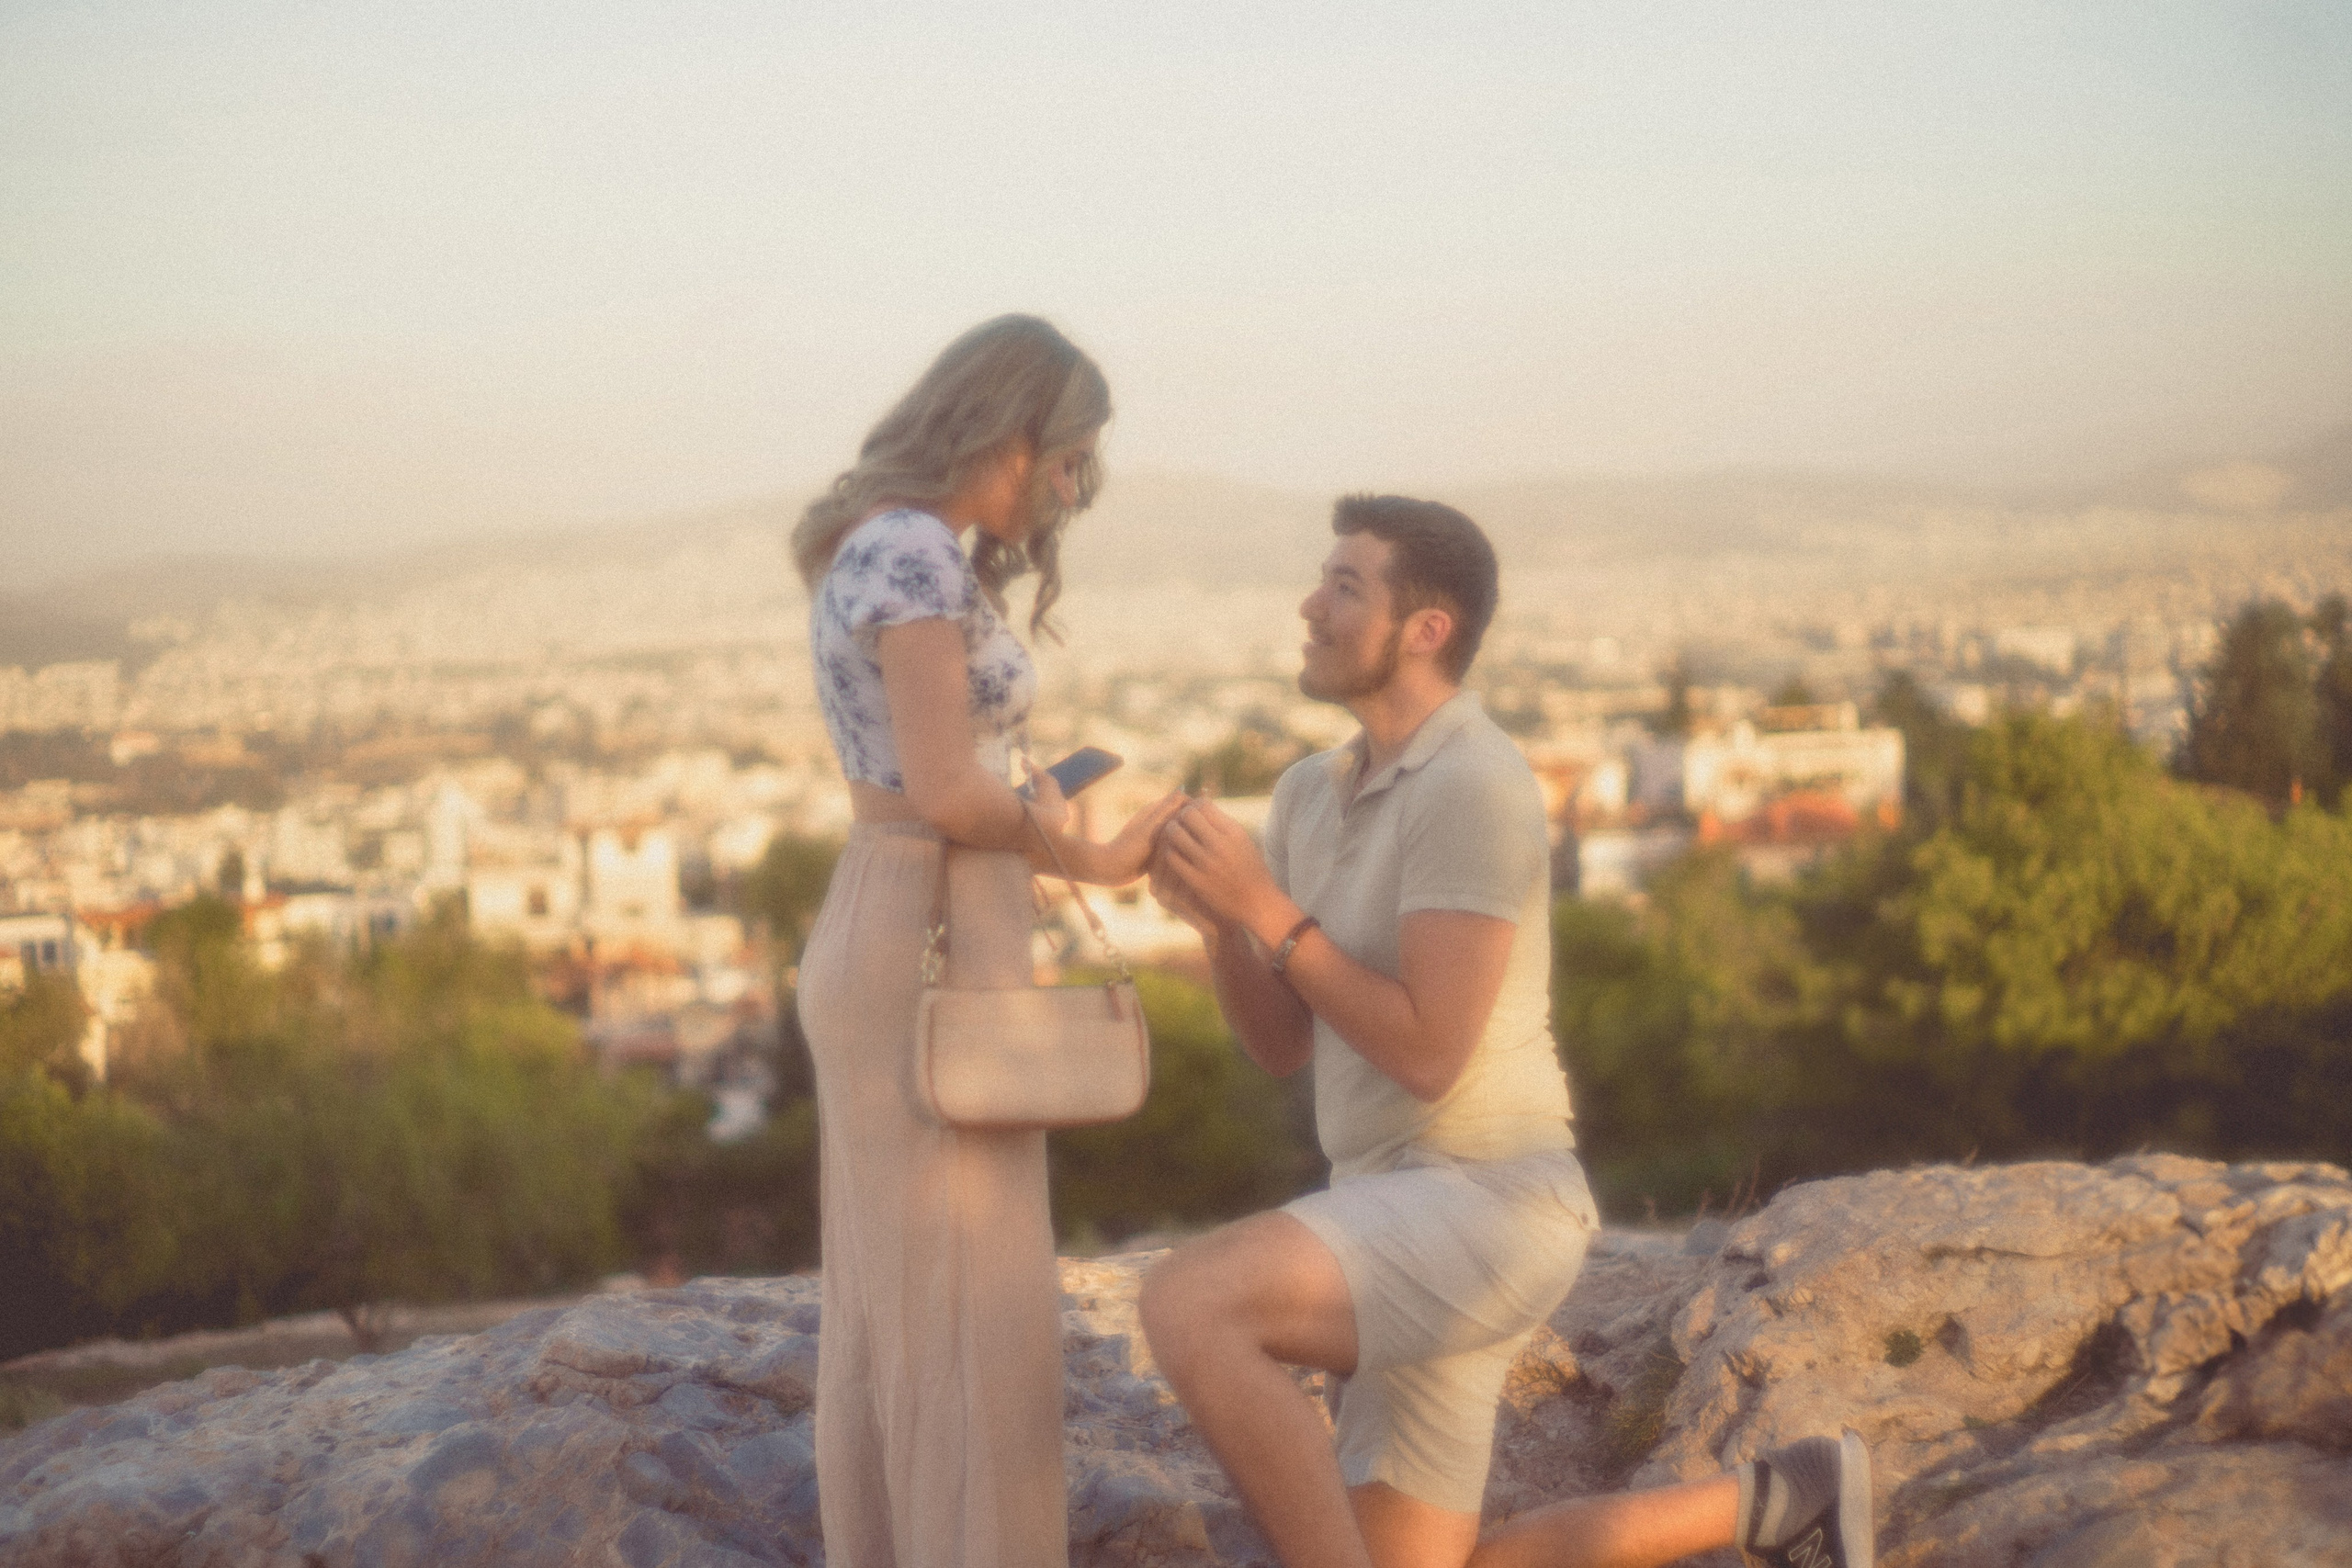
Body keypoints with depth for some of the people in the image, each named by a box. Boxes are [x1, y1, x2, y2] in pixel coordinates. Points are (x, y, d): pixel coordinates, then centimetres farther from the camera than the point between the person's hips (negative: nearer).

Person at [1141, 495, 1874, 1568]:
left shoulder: (1474, 787, -16)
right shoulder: (1312, 794, 14)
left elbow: (1429, 1056, -20)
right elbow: (1281, 1045, 14)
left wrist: (1266, 910, -18)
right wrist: (1212, 913, -5)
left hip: (1485, 1216, -10)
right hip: (1415, 1228, 10)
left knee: (1186, 1305, -29)